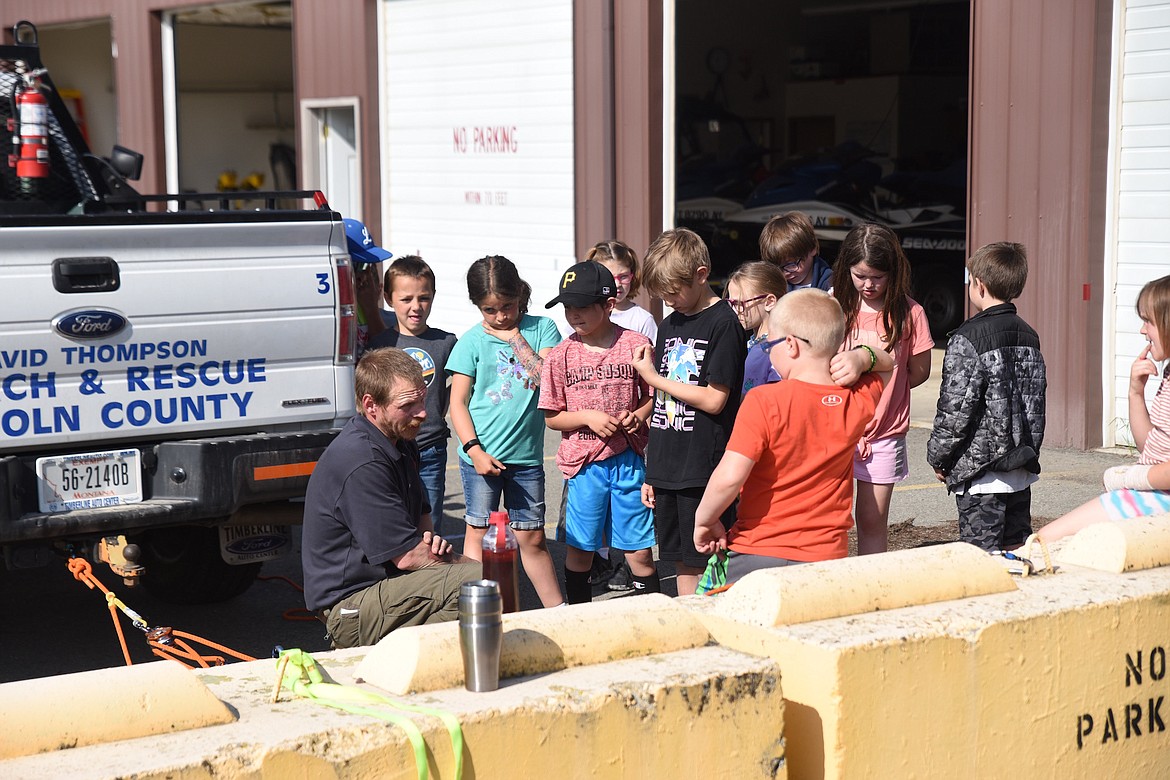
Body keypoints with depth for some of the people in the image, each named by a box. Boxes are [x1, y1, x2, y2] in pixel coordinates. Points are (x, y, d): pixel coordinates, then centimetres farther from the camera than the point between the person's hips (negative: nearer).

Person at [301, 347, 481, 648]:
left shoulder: (401, 444, 10)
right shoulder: (362, 463, -22)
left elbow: (421, 513, 26)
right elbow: (407, 556, -20)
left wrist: (430, 540, 3)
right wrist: (468, 566, -7)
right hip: (352, 608, -10)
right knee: (487, 582, -25)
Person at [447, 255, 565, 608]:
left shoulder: (541, 328, 3)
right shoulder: (472, 341, 0)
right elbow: (458, 401, -1)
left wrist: (516, 339, -10)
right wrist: (475, 450, -11)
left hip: (527, 456, 1)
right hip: (482, 455, -1)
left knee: (532, 538, 8)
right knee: (479, 533, 2)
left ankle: (558, 610, 19)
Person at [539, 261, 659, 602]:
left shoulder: (636, 344, -2)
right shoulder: (561, 355, -1)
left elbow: (653, 395, 8)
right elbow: (551, 417, 2)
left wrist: (638, 416, -12)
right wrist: (588, 417, -14)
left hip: (628, 459, -1)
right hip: (583, 461, 1)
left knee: (639, 551, 2)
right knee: (579, 548, 9)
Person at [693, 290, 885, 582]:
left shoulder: (764, 401, -16)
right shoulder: (860, 401, 0)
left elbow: (729, 477, -20)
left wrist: (704, 520, -6)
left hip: (759, 555, -4)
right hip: (828, 558, 4)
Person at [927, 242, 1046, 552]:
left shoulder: (968, 339, -15)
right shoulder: (1029, 336, 9)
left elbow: (955, 409, -16)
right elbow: (1036, 404, 15)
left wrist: (938, 457, -3)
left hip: (981, 472, -8)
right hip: (1022, 469, 8)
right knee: (1017, 549, 15)